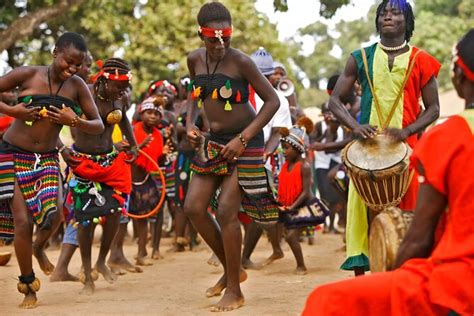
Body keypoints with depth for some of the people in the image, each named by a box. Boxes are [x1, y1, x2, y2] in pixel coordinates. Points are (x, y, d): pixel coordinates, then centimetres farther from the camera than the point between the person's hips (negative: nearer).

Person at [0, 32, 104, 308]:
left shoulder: (77, 86, -1)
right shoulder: (28, 75, -10)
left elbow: (99, 126, 1)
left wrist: (76, 121, -18)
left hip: (47, 159, 2)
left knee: (54, 214, -19)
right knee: (23, 221, -8)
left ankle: (39, 248, 18)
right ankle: (28, 286, 12)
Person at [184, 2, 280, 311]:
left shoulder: (240, 61, -17)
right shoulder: (195, 59, 1)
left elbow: (273, 100, -14)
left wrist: (243, 139, -20)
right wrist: (190, 124, 2)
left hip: (244, 142, -6)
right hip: (213, 142, 6)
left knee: (227, 211, -11)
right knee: (194, 207, 0)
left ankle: (234, 291, 2)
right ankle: (232, 269, 19)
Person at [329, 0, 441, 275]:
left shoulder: (420, 61, 5)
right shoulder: (361, 58, 8)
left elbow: (433, 108, 5)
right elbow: (335, 101, 8)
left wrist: (407, 131, -13)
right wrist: (355, 126, -11)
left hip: (406, 147, -1)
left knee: (405, 213, -2)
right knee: (361, 210, -4)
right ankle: (360, 278, 1)